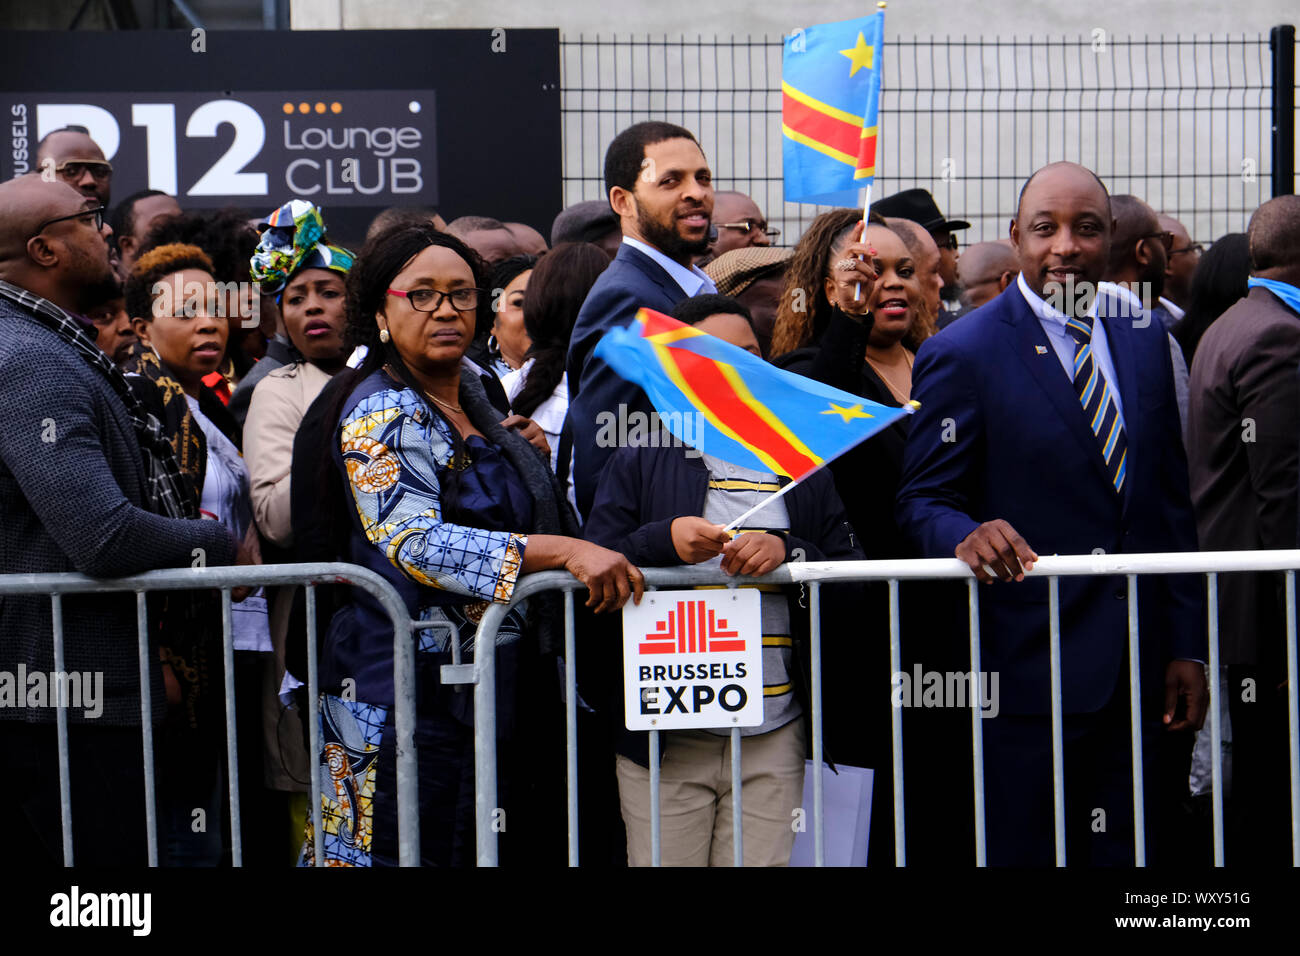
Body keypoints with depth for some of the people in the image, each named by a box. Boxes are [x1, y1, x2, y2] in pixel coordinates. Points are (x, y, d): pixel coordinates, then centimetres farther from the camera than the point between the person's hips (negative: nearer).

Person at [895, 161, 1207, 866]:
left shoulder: (1145, 343, 11)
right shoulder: (960, 356, -6)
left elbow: (1171, 502, 13)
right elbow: (921, 500, -6)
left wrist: (1186, 646, 10)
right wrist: (967, 534, -29)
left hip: (1139, 673, 5)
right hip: (1025, 671, -5)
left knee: (1125, 855, 9)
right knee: (1022, 855, 0)